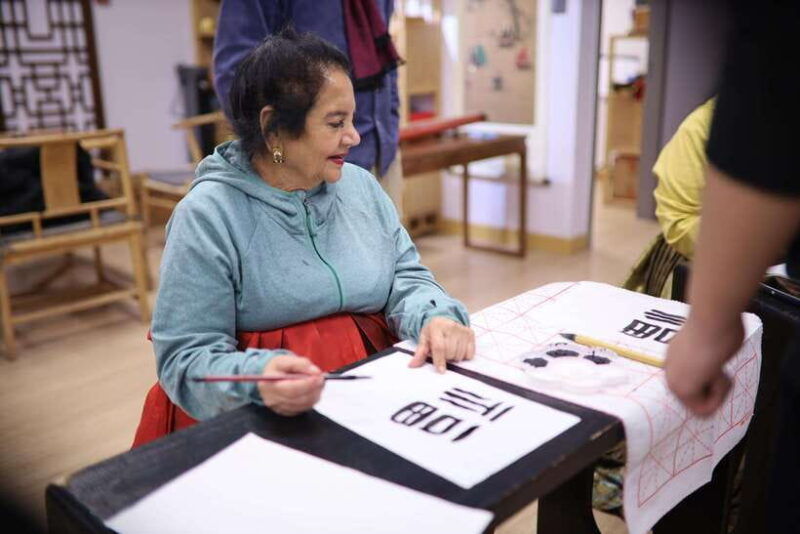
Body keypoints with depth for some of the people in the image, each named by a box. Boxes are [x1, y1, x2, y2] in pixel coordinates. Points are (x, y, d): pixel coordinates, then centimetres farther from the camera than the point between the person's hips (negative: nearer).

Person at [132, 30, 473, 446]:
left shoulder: (361, 185, 9)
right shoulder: (205, 216, -8)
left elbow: (405, 277, 9)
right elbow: (186, 358, -10)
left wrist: (435, 318, -14)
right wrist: (257, 378, -31)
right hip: (265, 417, -5)